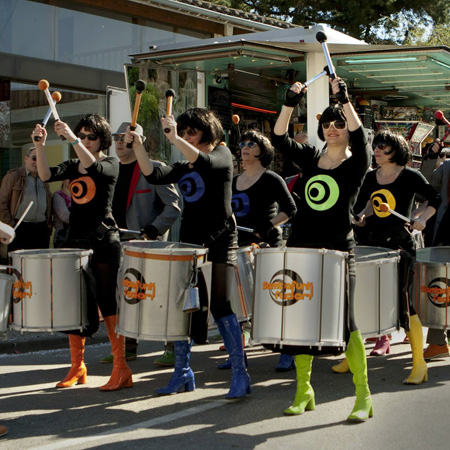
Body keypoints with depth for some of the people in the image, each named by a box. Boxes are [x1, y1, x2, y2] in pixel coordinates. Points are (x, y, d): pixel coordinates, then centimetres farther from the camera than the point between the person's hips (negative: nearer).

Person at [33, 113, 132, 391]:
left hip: (104, 241, -6)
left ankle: (121, 370, -2)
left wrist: (72, 139, -32)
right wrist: (40, 145, -15)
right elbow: (46, 175, -3)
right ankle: (77, 367, 20)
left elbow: (94, 168, -25)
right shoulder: (73, 166, 14)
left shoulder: (110, 164, -1)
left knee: (108, 303, -7)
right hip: (77, 240, 6)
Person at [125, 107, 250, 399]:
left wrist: (175, 139, -27)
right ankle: (183, 374, 17)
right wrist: (139, 148, -7)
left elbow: (205, 162, -23)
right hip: (189, 242, 7)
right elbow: (154, 176, 4)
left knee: (220, 306, -11)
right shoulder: (184, 167, 17)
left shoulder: (222, 154, 0)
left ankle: (240, 374, -3)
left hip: (219, 243, -7)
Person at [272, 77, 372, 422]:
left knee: (345, 321, -8)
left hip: (338, 251, -4)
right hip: (301, 247, 4)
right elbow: (280, 139, -1)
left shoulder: (356, 163, 1)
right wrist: (291, 104, -12)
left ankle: (364, 396, 2)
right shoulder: (310, 157, 12)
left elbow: (360, 137, -20)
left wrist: (344, 99, -26)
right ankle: (304, 391, 19)